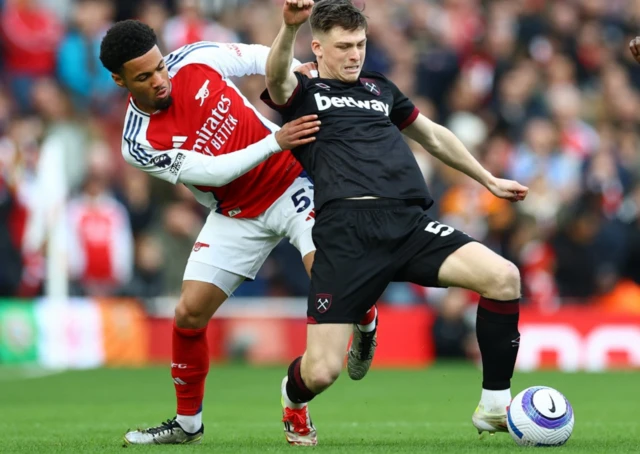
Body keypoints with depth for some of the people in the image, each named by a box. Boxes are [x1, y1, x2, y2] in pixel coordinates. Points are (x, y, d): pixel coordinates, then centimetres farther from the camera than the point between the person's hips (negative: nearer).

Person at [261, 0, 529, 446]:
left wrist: (489, 179, 49)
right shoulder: (302, 93, 12)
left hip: (410, 223, 4)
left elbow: (433, 136, 44)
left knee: (504, 276, -21)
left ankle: (495, 408, -5)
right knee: (321, 371, -13)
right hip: (347, 231, -4)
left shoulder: (379, 88, 29)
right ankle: (294, 399, 28)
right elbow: (276, 77, -13)